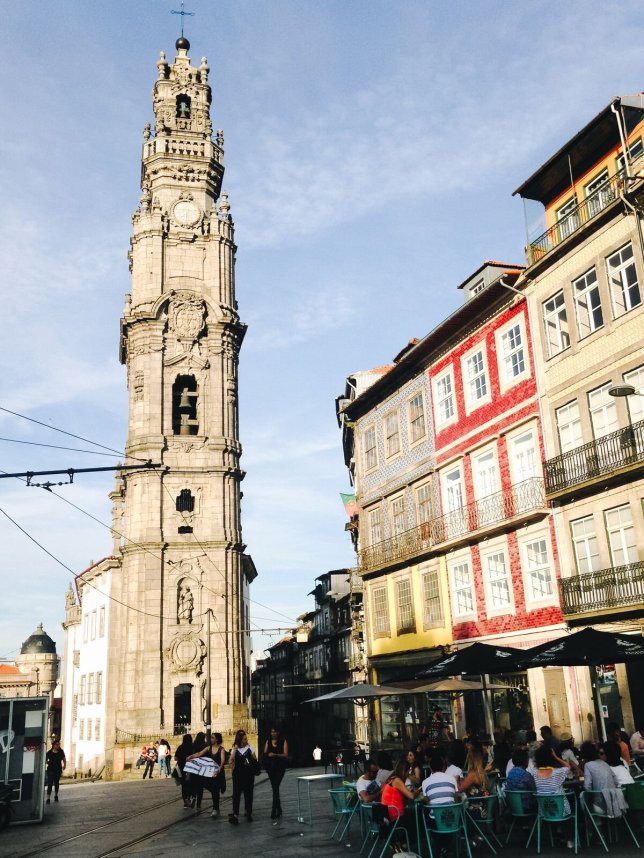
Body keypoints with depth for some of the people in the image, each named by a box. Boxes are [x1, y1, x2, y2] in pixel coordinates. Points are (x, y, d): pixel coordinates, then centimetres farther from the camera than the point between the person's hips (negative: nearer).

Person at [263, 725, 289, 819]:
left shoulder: (283, 742, -2)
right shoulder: (268, 741, 10)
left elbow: (285, 755, -8)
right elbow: (265, 753, 11)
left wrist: (275, 755, -21)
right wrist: (267, 754, -12)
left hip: (280, 767, -4)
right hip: (270, 767, 4)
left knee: (275, 787, -13)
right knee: (274, 788, 10)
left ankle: (274, 810, -12)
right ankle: (279, 809, 23)